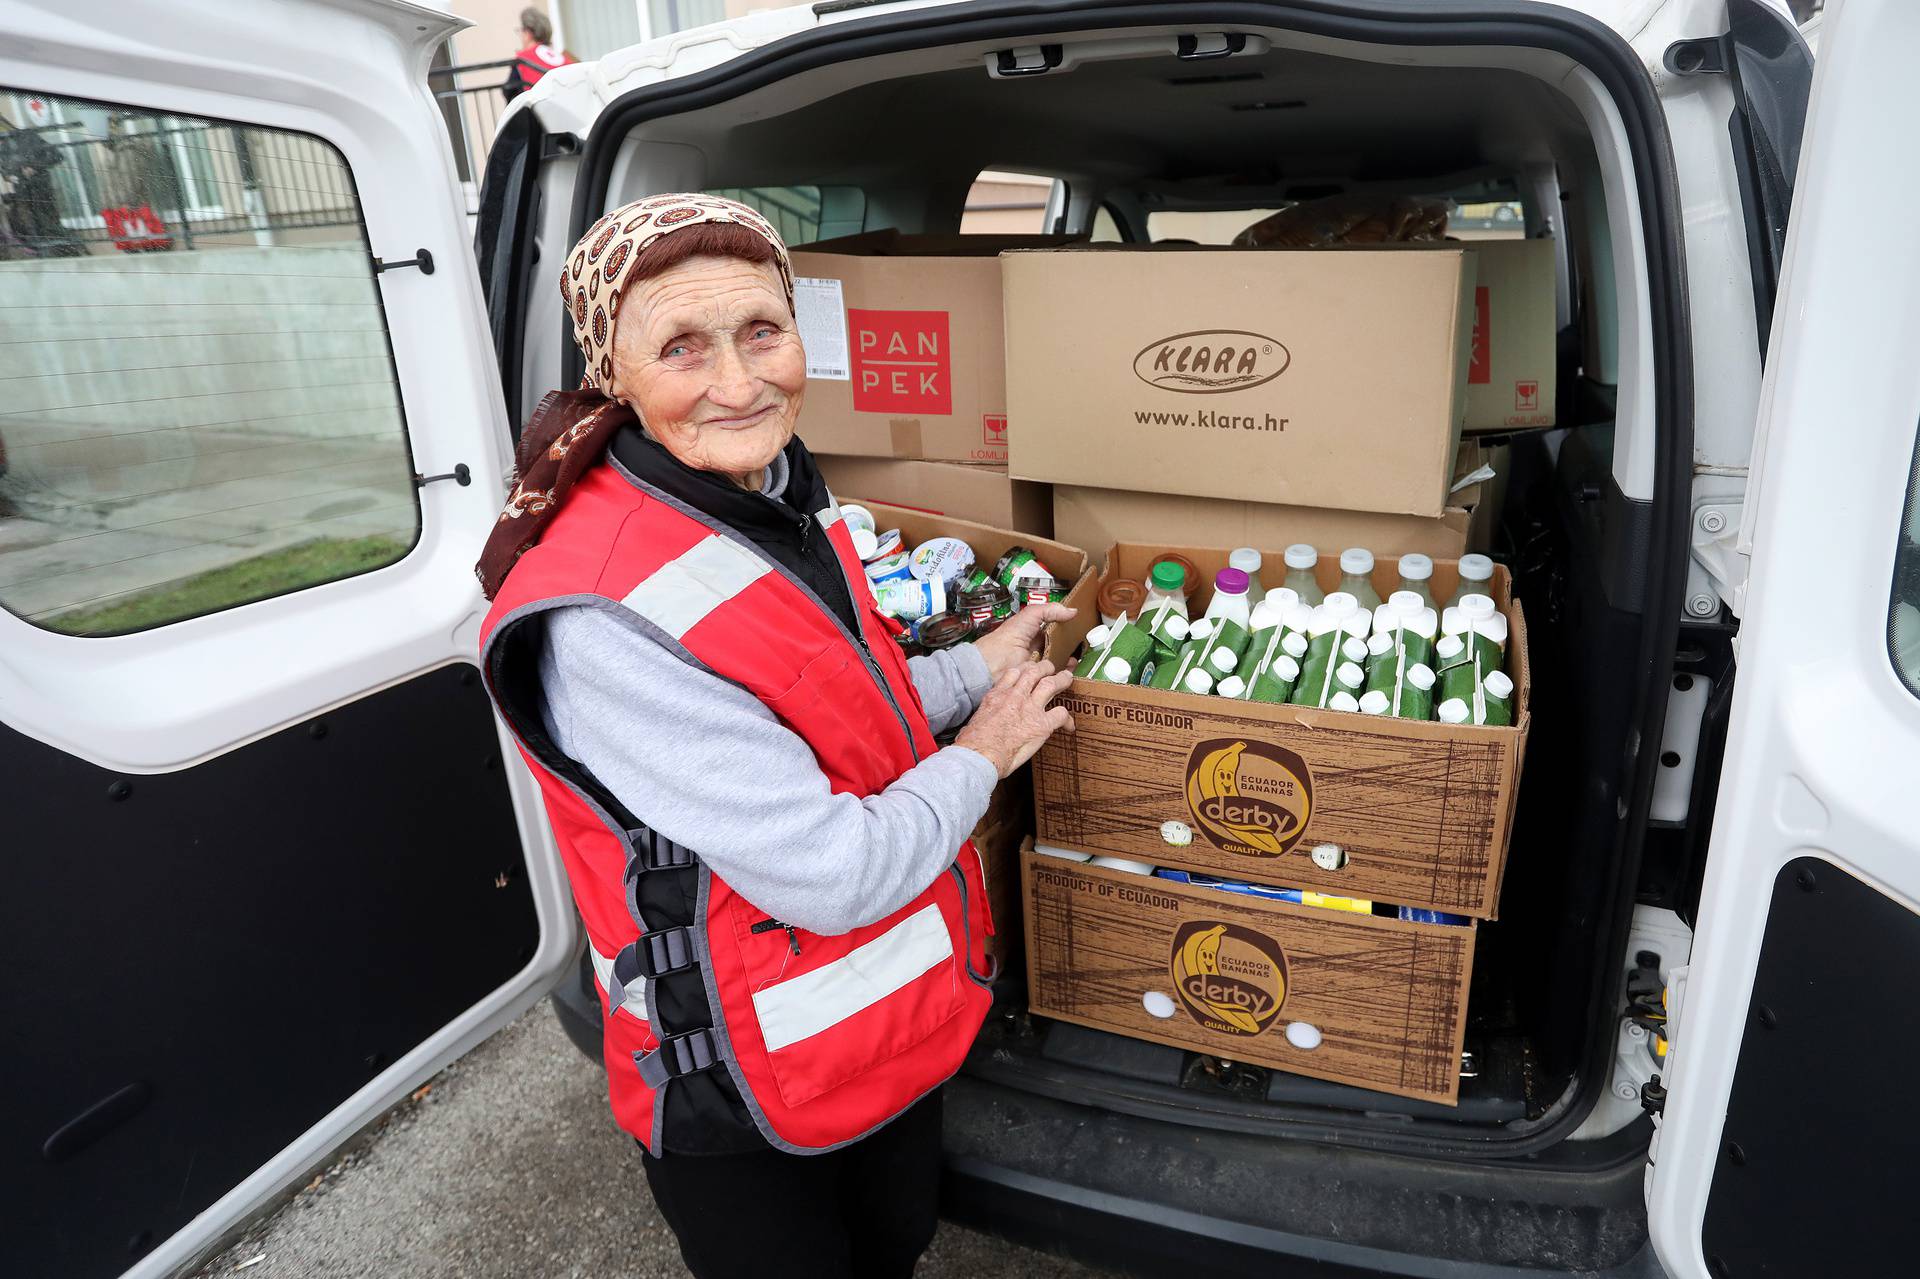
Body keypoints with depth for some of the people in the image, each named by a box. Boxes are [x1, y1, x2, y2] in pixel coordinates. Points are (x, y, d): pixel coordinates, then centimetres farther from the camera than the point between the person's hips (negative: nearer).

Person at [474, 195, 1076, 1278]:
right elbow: (831, 874, -30)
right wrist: (981, 755, -15)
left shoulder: (785, 494, -4)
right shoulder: (594, 618, -32)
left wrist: (975, 668, 2)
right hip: (747, 1101, -7)